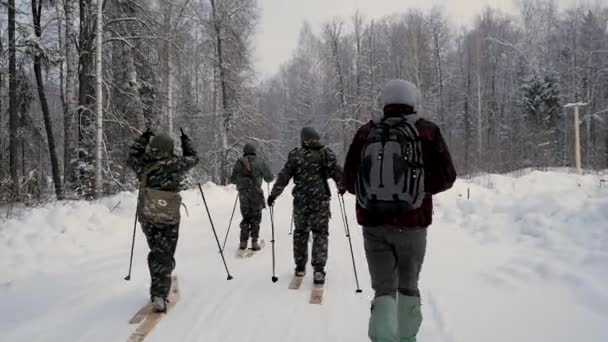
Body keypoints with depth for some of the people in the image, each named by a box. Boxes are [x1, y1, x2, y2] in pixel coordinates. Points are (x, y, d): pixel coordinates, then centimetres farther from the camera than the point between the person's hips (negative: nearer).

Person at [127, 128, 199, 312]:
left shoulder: (143, 166, -8)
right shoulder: (174, 165, -16)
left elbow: (132, 156, 15)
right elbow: (193, 158, 3)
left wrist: (143, 139, 21)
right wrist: (186, 141, 17)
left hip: (147, 218, 4)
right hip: (169, 221, -3)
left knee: (156, 253, 22)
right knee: (165, 256, 1)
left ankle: (159, 284, 34)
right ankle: (159, 294, -9)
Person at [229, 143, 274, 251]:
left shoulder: (239, 163, 8)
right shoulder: (259, 162, 0)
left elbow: (233, 180, 13)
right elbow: (269, 177, 3)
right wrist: (268, 178, 26)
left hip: (243, 194, 3)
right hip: (255, 193, -3)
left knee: (246, 217, 14)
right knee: (256, 217, 7)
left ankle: (243, 242, 8)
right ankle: (254, 242, 2)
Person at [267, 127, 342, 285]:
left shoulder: (295, 155, -2)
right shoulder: (326, 154, -2)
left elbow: (283, 177, -2)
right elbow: (337, 173, 0)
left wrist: (273, 194, 6)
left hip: (300, 200, 1)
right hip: (321, 200, -1)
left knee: (300, 232, 16)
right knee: (320, 233, 5)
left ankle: (300, 267, 23)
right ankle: (318, 269, -4)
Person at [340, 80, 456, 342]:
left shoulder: (365, 133, -1)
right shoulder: (428, 131, -4)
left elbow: (348, 181, 2)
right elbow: (446, 177, -2)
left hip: (373, 224, 0)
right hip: (412, 223, 0)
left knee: (384, 287, 8)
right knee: (409, 285, 20)